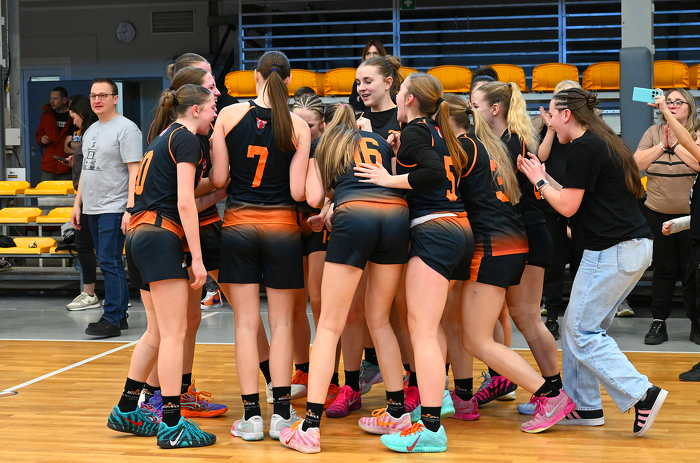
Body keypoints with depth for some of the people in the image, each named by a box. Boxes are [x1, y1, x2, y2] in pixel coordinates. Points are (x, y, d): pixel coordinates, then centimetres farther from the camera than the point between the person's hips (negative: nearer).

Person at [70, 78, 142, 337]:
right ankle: (120, 313, 18)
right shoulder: (90, 131, 17)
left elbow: (135, 171, -15)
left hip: (114, 208, -8)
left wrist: (130, 209, -22)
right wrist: (78, 203, 18)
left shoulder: (126, 129, -9)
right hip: (92, 208, 8)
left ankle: (112, 319, -7)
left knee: (110, 262, -10)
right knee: (107, 263, 11)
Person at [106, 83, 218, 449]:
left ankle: (126, 411, 22)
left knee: (157, 332, 16)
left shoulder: (164, 138, 21)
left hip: (140, 237, 10)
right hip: (162, 238, -10)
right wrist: (197, 257, -15)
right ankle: (172, 425, -9)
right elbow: (185, 203, -14)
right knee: (174, 333, -9)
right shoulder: (186, 140, -6)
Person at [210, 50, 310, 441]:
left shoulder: (229, 115, -4)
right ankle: (282, 412, 8)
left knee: (246, 323, 4)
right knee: (281, 322, 9)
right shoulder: (298, 126, -6)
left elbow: (219, 180, -3)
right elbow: (298, 191, -8)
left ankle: (251, 414, 4)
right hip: (282, 227, 0)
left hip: (239, 225, 1)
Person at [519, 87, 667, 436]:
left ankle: (642, 394, -12)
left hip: (612, 251, -10)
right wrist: (544, 178, 18)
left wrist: (539, 180, 2)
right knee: (578, 326, 14)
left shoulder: (583, 148, -12)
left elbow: (567, 207, -12)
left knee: (582, 331, -6)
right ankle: (584, 405, 18)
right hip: (635, 246, 10)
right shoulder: (603, 142, 18)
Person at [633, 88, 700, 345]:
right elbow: (637, 163, -4)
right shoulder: (653, 133, 6)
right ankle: (658, 323, 12)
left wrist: (676, 143, -15)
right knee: (663, 269, 7)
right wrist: (662, 145, -11)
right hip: (658, 212, 2)